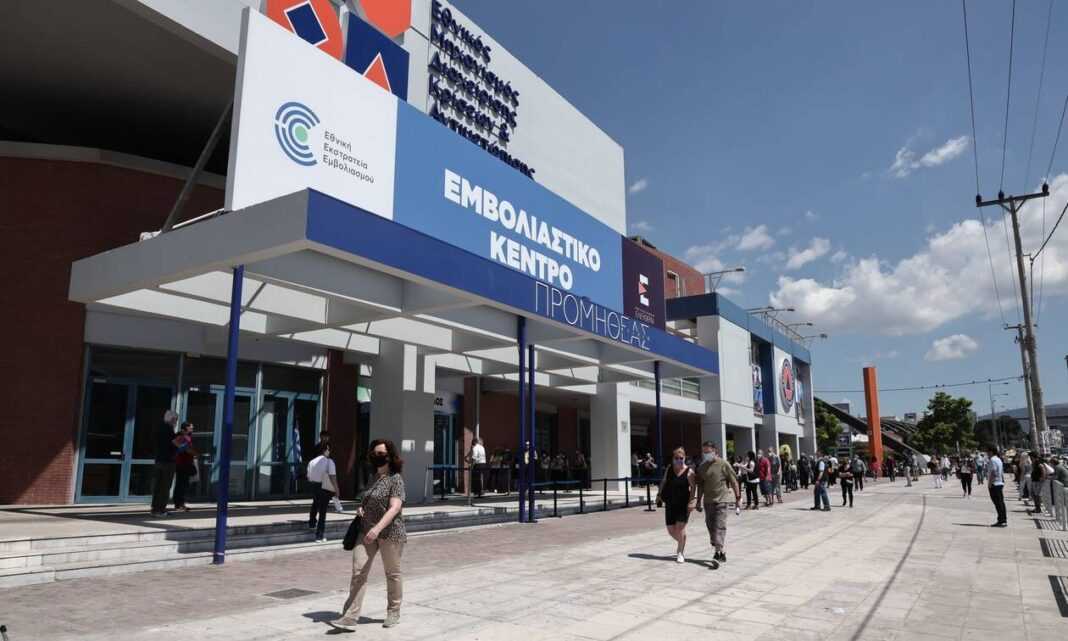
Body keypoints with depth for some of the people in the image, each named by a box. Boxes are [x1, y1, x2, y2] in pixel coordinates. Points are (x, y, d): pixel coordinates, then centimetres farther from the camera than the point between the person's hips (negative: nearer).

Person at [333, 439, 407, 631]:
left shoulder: (396, 479, -12)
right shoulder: (374, 477, 12)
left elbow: (394, 508, -24)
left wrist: (378, 528, -37)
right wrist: (360, 508, 5)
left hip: (390, 533, -6)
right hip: (366, 531, 6)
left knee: (392, 573, 9)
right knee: (358, 572, -4)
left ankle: (393, 613, 26)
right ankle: (350, 617, -2)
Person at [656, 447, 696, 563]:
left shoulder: (689, 472, -7)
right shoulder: (669, 469, 5)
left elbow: (693, 488, -9)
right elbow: (663, 482, 16)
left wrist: (691, 501, -19)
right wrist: (659, 495, 12)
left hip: (683, 504, -4)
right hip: (670, 504, 4)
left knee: (680, 527, -11)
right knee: (671, 530, 6)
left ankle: (680, 553, 5)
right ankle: (681, 543, 35)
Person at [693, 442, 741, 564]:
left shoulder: (724, 464, -7)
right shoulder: (702, 467, 8)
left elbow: (734, 482, -4)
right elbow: (700, 485, 16)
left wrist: (738, 498, -5)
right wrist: (698, 501, 16)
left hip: (721, 500, -5)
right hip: (708, 501, 6)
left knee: (719, 526, -11)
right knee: (711, 526, 9)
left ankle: (720, 551, -9)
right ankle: (719, 550, 22)